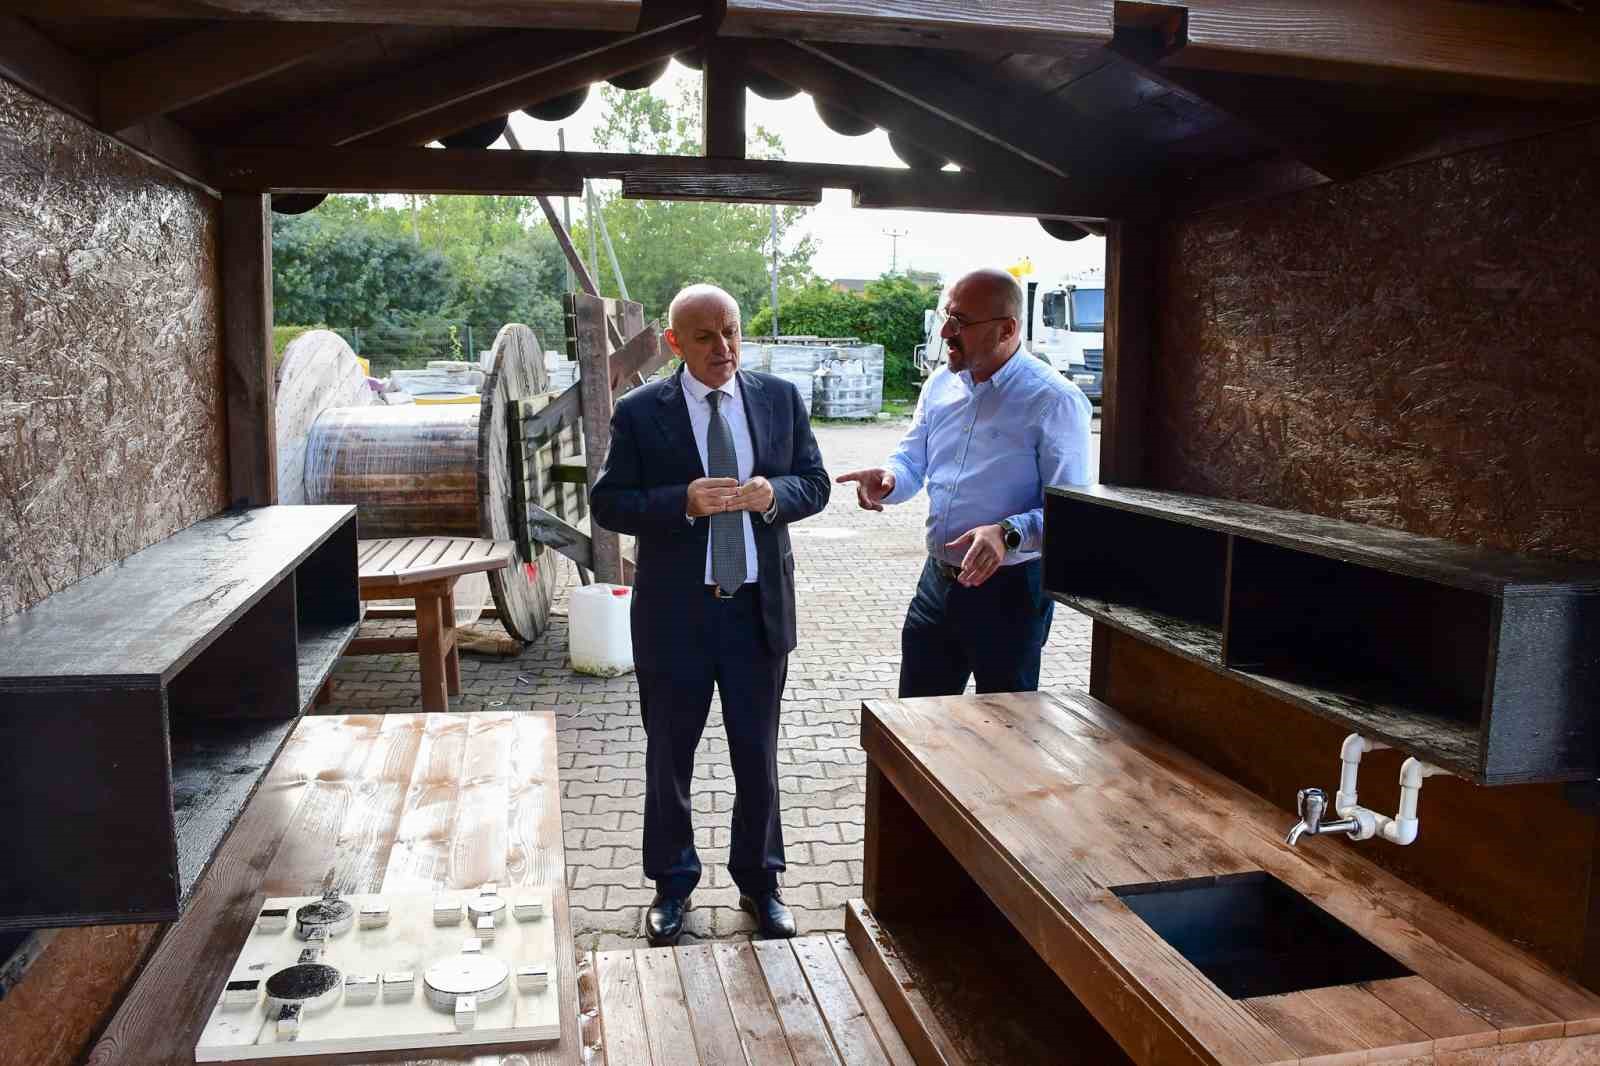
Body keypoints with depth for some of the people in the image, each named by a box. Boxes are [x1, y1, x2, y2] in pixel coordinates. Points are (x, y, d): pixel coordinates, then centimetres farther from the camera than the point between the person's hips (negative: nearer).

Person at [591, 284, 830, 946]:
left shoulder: (781, 399, 2)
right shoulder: (640, 412, -5)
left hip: (759, 607, 2)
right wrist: (684, 502, -23)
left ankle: (759, 881, 34)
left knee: (757, 755, 14)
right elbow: (607, 504, -7)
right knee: (669, 756, 14)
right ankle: (672, 882, 35)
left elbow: (815, 483, 5)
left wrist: (773, 493, -17)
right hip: (675, 612, -1)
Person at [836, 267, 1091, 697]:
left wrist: (1009, 533, -35)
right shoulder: (941, 384, 5)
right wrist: (888, 479, -11)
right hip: (938, 580, 6)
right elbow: (913, 460, 12)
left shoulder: (1055, 401, -16)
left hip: (1010, 588, -6)